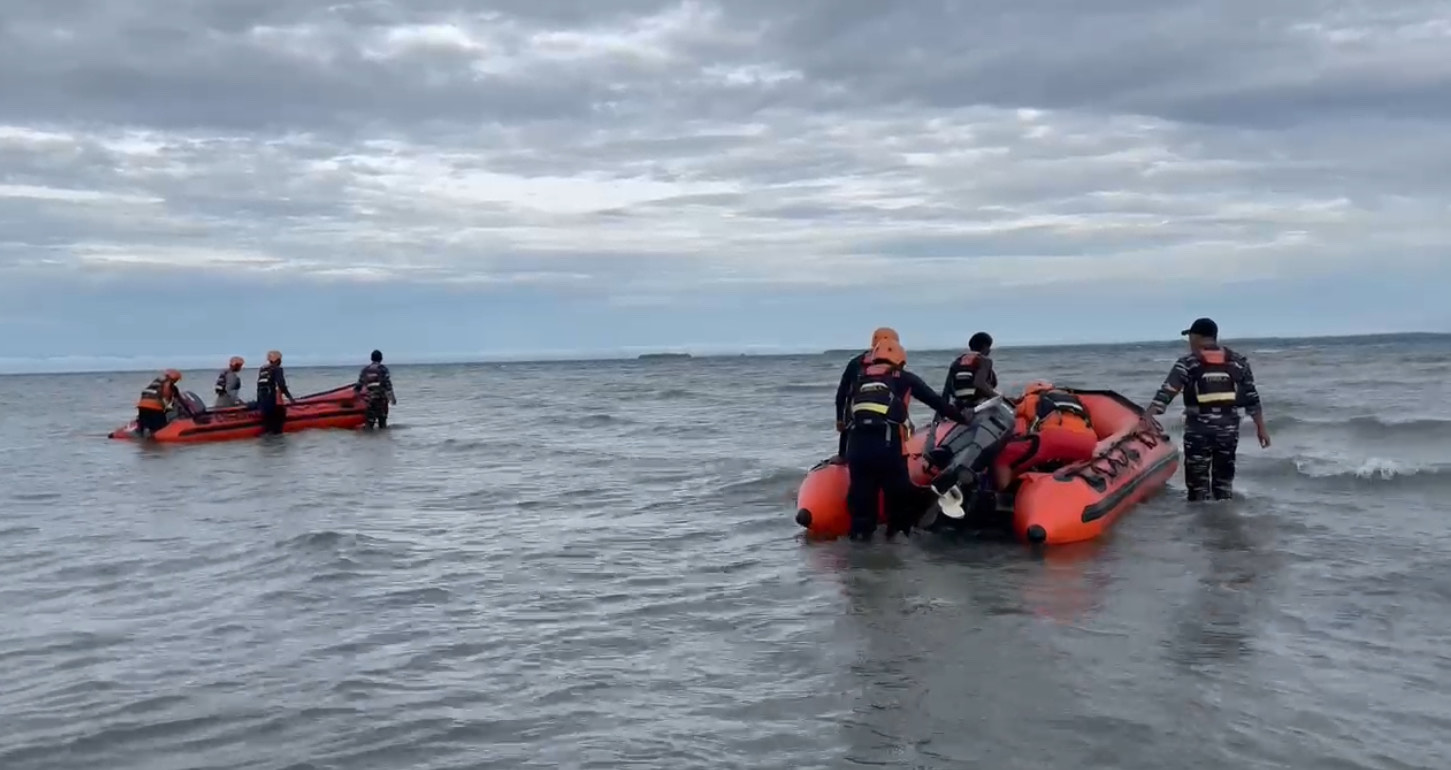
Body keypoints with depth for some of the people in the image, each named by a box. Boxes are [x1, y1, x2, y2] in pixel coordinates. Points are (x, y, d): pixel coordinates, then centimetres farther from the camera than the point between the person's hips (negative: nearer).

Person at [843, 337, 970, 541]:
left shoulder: (859, 380, 24)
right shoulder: (904, 379, 17)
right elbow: (936, 401, 20)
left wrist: (842, 452, 36)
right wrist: (962, 417, 30)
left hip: (857, 444, 3)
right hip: (887, 444, -3)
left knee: (861, 490, 13)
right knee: (898, 490, 13)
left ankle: (860, 531, 14)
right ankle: (899, 530, 17)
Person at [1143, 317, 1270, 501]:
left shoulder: (1187, 364, -5)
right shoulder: (1239, 362, 5)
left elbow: (1165, 393, -15)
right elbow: (1252, 398, 6)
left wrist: (1146, 419, -21)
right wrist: (1261, 427, 13)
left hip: (1198, 431, -3)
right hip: (1228, 430, 3)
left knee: (1197, 483, 6)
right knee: (1224, 482, 15)